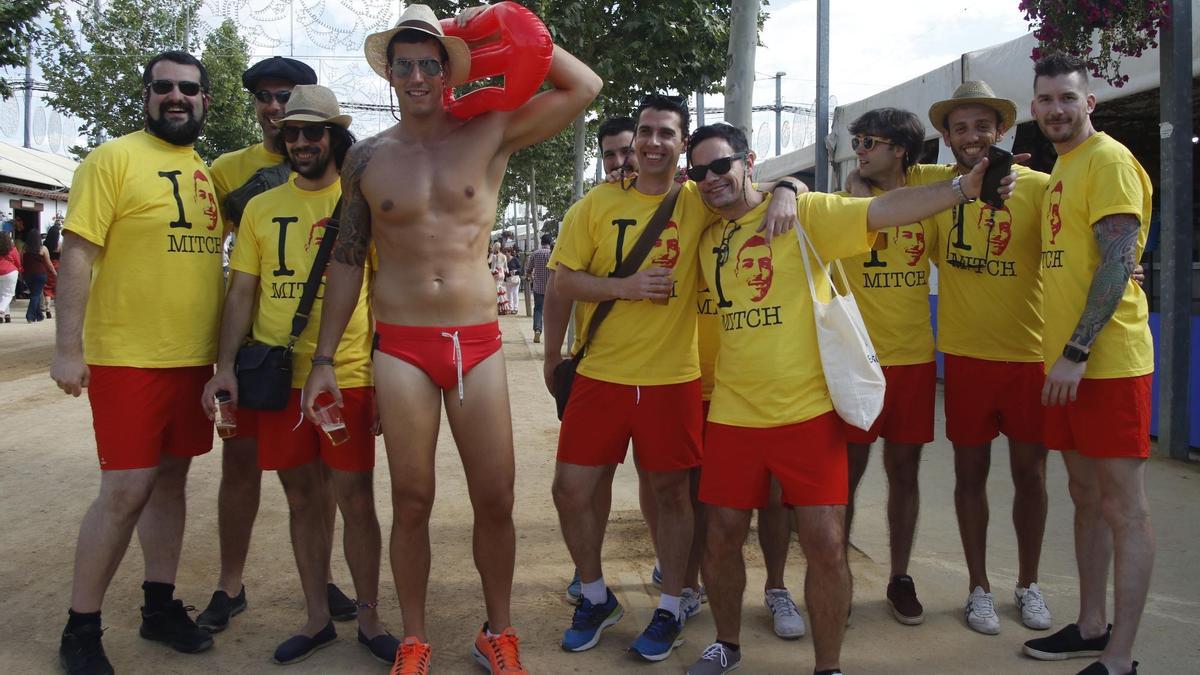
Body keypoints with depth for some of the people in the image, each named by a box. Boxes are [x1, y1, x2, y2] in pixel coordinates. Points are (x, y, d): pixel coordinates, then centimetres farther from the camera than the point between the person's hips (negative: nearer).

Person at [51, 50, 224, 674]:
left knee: (171, 481, 13)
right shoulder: (113, 159, -6)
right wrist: (68, 349, -16)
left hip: (195, 358, 6)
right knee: (126, 491, -5)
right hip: (128, 358, -6)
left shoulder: (208, 171, 12)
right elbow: (77, 254, -10)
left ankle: (160, 606, 27)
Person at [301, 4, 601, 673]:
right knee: (412, 501, 5)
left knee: (496, 500, 4)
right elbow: (348, 260, 9)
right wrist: (325, 358, 6)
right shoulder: (367, 158, 5)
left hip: (477, 343, 0)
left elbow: (585, 88, -3)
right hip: (402, 347, 0)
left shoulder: (490, 133, 2)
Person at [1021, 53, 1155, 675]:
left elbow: (1117, 263, -18)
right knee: (1085, 496, 16)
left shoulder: (1109, 160, -10)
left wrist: (1077, 353, -21)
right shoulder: (1062, 166, 17)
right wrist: (1062, 354, 13)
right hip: (1066, 360, 9)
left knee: (1123, 508, -2)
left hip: (1107, 360, -9)